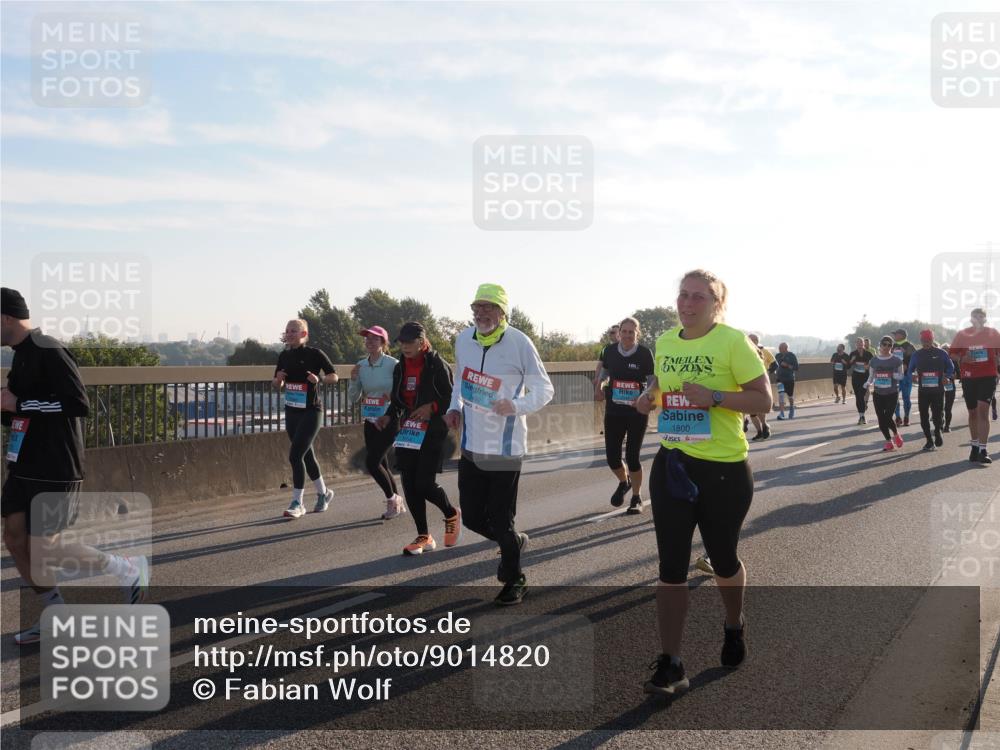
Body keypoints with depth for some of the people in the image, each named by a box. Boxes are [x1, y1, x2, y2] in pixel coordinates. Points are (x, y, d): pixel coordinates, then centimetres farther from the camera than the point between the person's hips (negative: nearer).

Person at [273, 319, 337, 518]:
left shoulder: (314, 354, -9)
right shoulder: (284, 356, 6)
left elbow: (334, 376, -3)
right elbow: (277, 385, 15)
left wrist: (319, 379, -22)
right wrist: (279, 379, -7)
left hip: (311, 411, -6)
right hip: (291, 411, 7)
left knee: (295, 455, -14)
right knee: (306, 455, 16)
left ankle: (297, 503, -7)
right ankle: (323, 493, 34)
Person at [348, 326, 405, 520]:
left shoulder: (393, 364, -13)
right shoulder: (361, 366, 4)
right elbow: (353, 399, 6)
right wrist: (354, 379, -9)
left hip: (389, 422, -6)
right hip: (370, 422, 6)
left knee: (372, 462, -13)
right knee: (380, 464, 11)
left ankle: (392, 499, 8)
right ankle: (397, 504, 27)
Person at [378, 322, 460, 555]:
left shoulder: (437, 365, -7)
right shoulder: (400, 368, 12)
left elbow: (451, 398, -6)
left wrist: (432, 407, -21)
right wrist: (388, 417, 1)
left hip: (432, 432, -6)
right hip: (407, 431, 6)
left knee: (425, 484, -10)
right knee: (409, 485, 3)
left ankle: (452, 515, 20)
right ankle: (423, 536, 15)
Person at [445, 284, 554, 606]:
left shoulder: (519, 343, -14)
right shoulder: (463, 339, 3)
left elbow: (545, 389, -9)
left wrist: (516, 406, -27)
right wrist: (455, 407, 6)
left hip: (505, 448, -5)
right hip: (472, 446, 6)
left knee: (501, 522, 0)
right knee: (472, 518, 10)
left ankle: (514, 580, 25)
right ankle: (514, 541, 42)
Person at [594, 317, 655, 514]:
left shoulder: (645, 354, -10)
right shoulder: (609, 351, -1)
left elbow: (652, 383, -6)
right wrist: (599, 386, -1)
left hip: (637, 411, -3)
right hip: (613, 411, 3)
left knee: (632, 456, -2)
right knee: (612, 455, 2)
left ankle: (637, 498, 19)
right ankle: (624, 482, 36)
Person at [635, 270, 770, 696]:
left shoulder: (733, 342, -11)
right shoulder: (665, 342, 6)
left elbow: (763, 401, -12)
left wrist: (714, 397, -26)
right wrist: (651, 399, 0)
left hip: (724, 469, -4)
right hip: (672, 464, 4)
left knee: (722, 559, 15)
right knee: (671, 566, -1)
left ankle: (734, 627, 45)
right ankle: (670, 665, 4)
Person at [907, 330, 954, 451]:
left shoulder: (941, 353, 2)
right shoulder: (916, 355, 6)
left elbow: (951, 368, 11)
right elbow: (910, 370, 11)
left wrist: (947, 377, -7)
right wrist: (912, 376, -11)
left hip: (938, 390, -2)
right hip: (922, 390, 2)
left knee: (937, 415, -3)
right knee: (923, 416, 1)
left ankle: (938, 432, 27)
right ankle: (929, 441, 14)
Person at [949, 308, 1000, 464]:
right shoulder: (962, 334, 4)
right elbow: (953, 353, 8)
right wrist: (962, 359, -11)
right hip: (968, 377, 2)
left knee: (983, 411, -15)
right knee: (972, 412, 13)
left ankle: (983, 450, -16)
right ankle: (975, 446, 29)